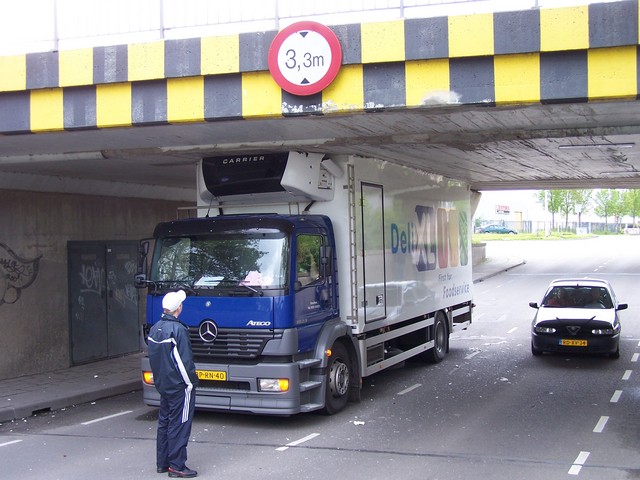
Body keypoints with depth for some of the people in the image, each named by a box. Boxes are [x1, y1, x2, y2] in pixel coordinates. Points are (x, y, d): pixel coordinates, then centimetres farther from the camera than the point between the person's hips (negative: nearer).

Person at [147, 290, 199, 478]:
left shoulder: (154, 329, 8)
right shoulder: (178, 330, -19)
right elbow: (185, 361, -19)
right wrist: (192, 381, -10)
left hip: (162, 384, 9)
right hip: (179, 385, -9)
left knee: (164, 422, 16)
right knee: (179, 425, -3)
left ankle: (162, 463, 22)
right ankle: (176, 466, 0)